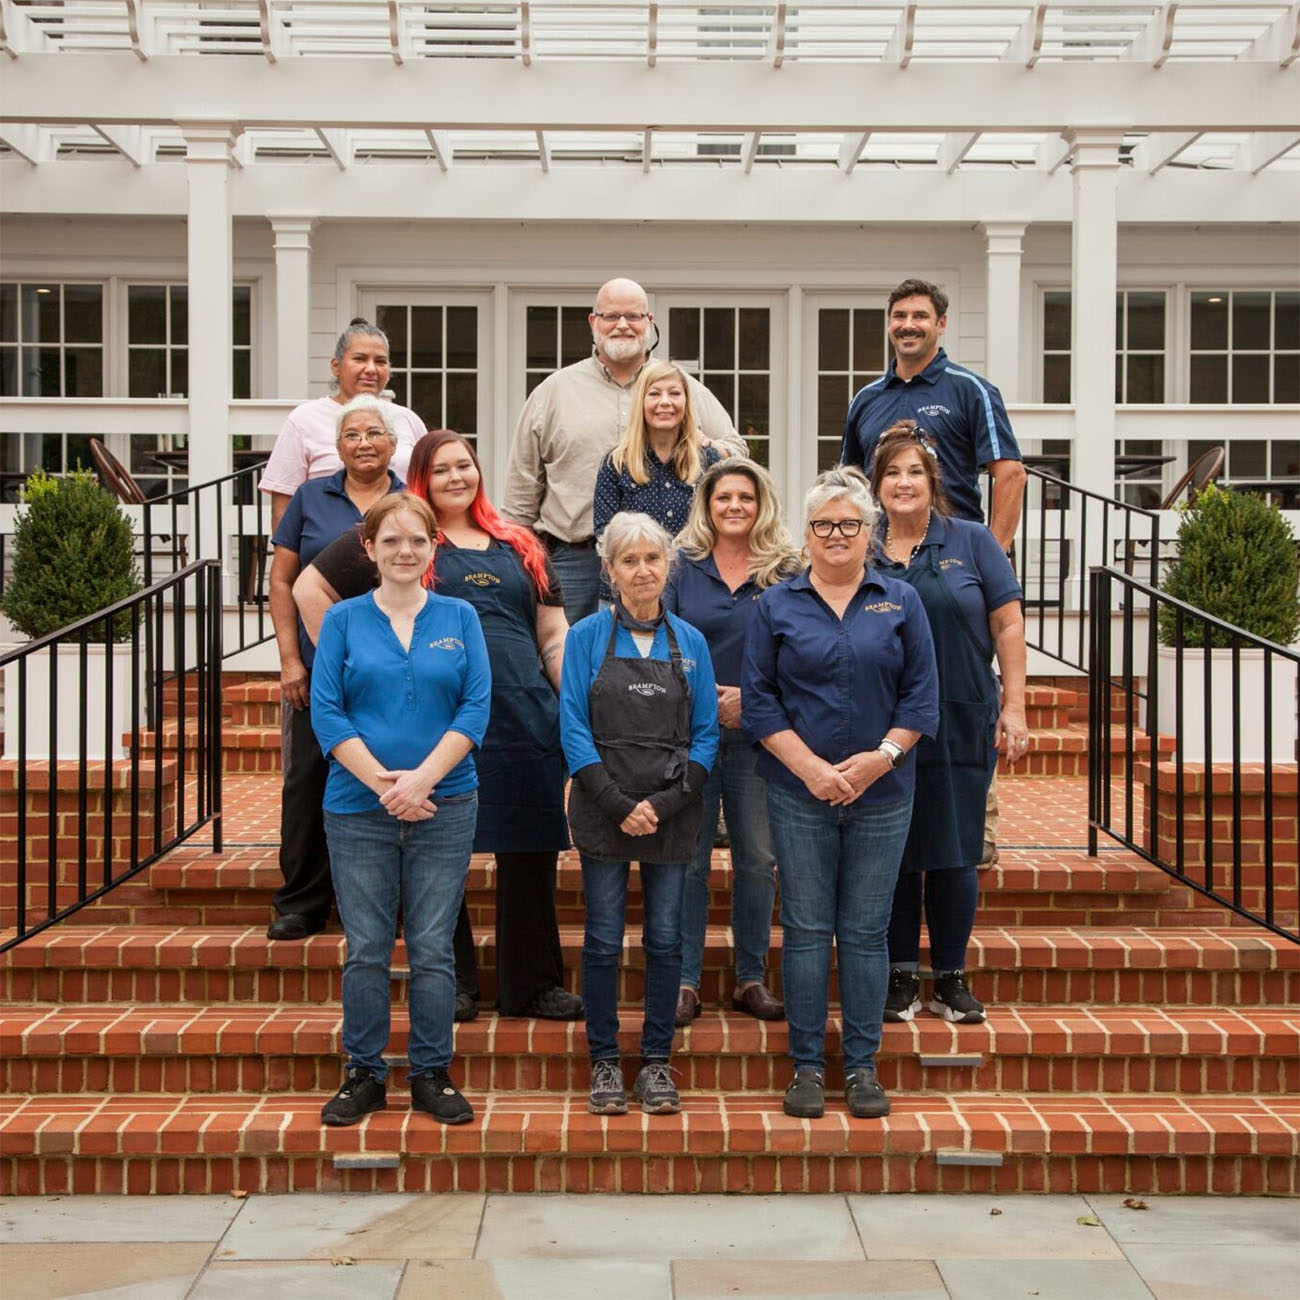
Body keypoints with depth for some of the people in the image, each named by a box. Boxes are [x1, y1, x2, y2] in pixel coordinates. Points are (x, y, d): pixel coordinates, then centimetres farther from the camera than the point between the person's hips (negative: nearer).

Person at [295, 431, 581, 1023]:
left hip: (525, 718, 4)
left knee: (530, 852, 4)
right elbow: (309, 587, 8)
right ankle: (451, 983, 17)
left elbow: (554, 636, 18)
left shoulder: (520, 547, 19)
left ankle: (532, 984, 16)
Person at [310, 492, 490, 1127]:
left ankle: (432, 1075, 14)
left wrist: (422, 778, -13)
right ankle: (364, 1075, 16)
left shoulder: (459, 618, 6)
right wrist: (382, 782, -14)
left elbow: (476, 707, -1)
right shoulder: (344, 620, 5)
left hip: (444, 808, 0)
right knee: (366, 950, 5)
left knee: (432, 949, 4)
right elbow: (326, 712, -2)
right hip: (358, 810, 0)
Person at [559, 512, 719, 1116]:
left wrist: (666, 803, -8)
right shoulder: (587, 636, 0)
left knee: (665, 939, 5)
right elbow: (574, 729, -4)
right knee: (604, 940, 3)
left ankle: (657, 1061, 16)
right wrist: (619, 805, -12)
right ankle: (604, 1062, 14)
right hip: (602, 811, -2)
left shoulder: (689, 642, 6)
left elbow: (706, 735, 5)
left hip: (672, 813, 2)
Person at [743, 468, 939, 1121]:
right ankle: (807, 1066, 11)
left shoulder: (900, 603, 7)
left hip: (881, 794, 1)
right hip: (800, 795, 0)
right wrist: (812, 767, -10)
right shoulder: (777, 606, 5)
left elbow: (921, 696, 4)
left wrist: (881, 756, -11)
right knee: (805, 930, 2)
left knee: (866, 932, 4)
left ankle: (862, 1066, 12)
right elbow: (757, 700, 1)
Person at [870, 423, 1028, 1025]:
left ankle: (951, 980, 17)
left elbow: (1007, 625, 1)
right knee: (893, 854, 6)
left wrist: (1013, 707, -5)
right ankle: (901, 978, 18)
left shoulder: (971, 542, 1)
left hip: (961, 727, -1)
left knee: (954, 853, 5)